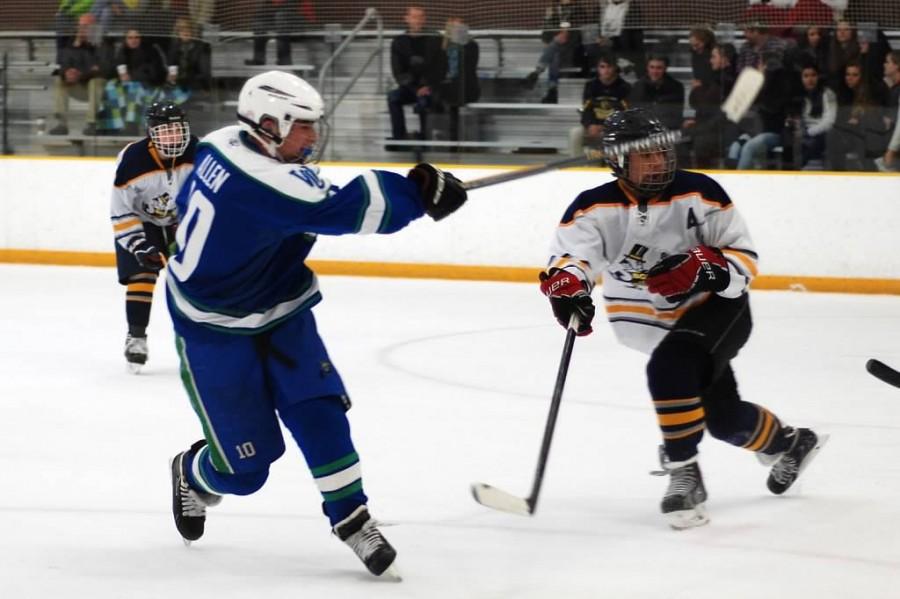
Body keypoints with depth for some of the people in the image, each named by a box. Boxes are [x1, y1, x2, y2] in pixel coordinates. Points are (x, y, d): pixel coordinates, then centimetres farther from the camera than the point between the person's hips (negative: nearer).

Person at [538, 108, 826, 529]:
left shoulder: (698, 193, -17)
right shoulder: (596, 208, -13)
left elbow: (744, 260, -14)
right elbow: (570, 251, -30)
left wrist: (705, 267, -35)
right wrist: (565, 282, -52)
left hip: (720, 309, -4)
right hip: (655, 323, 4)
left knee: (670, 367, -32)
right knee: (723, 418, 13)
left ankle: (684, 476, -23)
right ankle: (790, 444, 44)